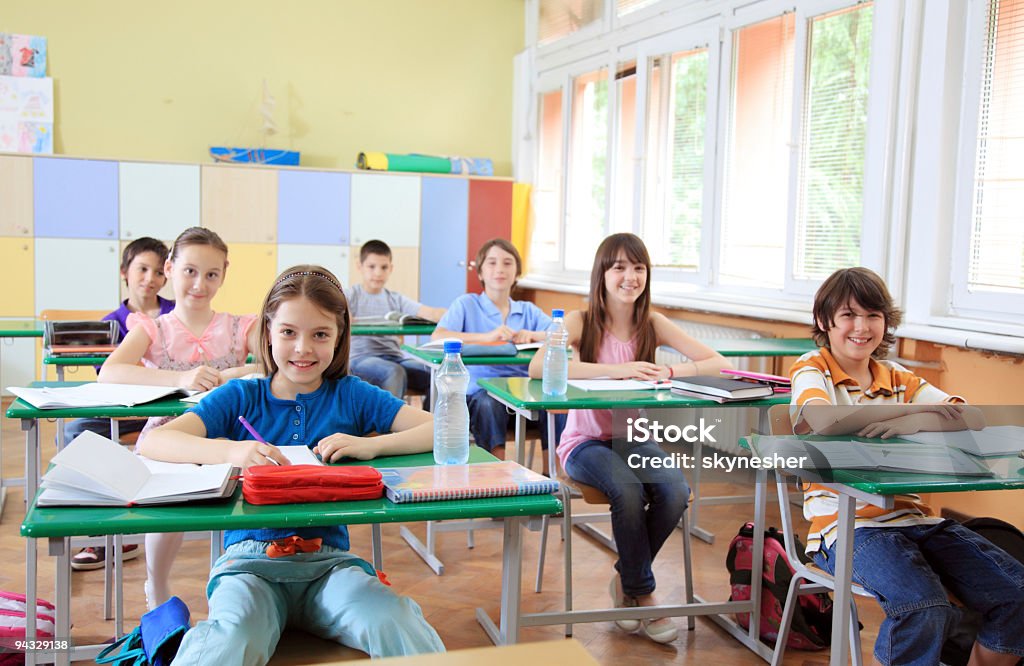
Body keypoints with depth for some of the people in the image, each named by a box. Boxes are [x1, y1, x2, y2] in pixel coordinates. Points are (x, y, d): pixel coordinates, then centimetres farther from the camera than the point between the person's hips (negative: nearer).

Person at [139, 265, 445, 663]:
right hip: (250, 557, -1)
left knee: (399, 630, -28)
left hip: (328, 559, 1)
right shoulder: (242, 397, 8)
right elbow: (153, 442, -6)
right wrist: (231, 451, -25)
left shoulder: (350, 395, 9)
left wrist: (370, 445, -15)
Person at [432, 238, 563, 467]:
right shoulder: (466, 304, 8)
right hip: (480, 388, -3)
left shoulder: (528, 310, 20)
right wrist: (487, 337, -21)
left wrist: (531, 335, -15)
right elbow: (437, 337, -10)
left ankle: (551, 474, -18)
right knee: (488, 404, -36)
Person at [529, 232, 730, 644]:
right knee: (628, 491, -32)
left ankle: (625, 580, 1)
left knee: (676, 491, -25)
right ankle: (642, 592, -7)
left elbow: (718, 363, -6)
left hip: (634, 439, 3)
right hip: (585, 441, -3)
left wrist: (668, 373, -25)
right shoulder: (580, 322, -7)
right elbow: (538, 367, -27)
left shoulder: (653, 325, 1)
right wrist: (615, 370, -32)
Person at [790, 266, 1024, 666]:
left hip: (911, 516, 6)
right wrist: (918, 408, -13)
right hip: (846, 524, -6)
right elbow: (822, 419, -23)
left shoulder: (900, 380, 16)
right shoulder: (812, 370, 1)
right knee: (923, 607, -30)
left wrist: (915, 421, -19)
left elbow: (974, 419, 2)